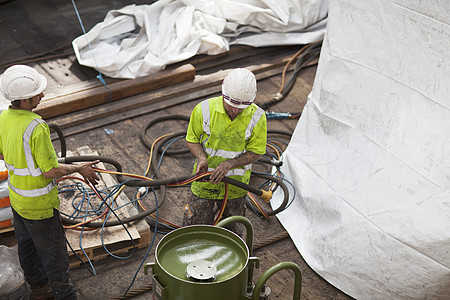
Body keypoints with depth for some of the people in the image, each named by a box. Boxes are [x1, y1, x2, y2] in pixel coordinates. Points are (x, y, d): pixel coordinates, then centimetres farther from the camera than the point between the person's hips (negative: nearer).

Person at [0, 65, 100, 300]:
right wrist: (79, 169, -11)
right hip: (38, 205, -8)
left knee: (27, 246, 25)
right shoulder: (37, 128, -32)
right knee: (53, 252, 9)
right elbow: (51, 172, -26)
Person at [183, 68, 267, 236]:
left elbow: (255, 152, -10)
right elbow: (192, 140, -5)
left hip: (235, 184, 1)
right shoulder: (203, 110, -19)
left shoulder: (257, 117, -17)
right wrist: (201, 158, -25)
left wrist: (229, 164, -25)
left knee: (233, 230, 20)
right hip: (205, 179, -1)